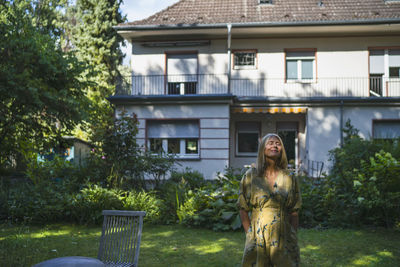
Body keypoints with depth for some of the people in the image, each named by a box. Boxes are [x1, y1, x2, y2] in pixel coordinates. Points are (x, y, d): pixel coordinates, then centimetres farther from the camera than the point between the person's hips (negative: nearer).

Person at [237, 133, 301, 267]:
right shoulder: (250, 176, -1)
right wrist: (250, 234, -2)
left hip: (283, 238, 2)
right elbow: (243, 210, 2)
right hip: (258, 237, -1)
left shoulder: (289, 178, 4)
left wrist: (294, 238, 3)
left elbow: (294, 212, 6)